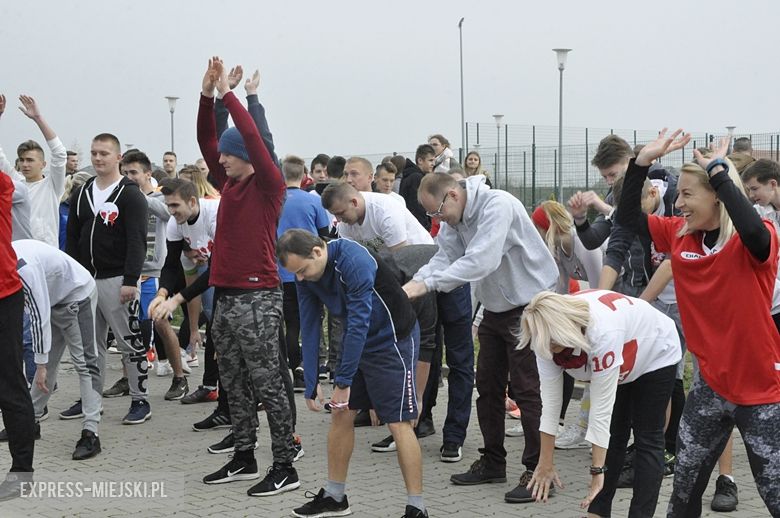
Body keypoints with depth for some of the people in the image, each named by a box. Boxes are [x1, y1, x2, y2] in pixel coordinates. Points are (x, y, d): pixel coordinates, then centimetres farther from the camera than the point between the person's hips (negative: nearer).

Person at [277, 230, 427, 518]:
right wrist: (311, 384, -5)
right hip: (357, 341, 8)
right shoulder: (306, 276, -7)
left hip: (393, 338, -8)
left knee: (398, 423, -10)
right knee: (340, 414, 8)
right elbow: (309, 328, -2)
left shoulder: (354, 262, -30)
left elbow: (359, 323, -29)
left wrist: (343, 382, -24)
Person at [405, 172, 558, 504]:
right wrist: (412, 283, -24)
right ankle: (493, 462, 26)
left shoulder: (497, 206, -26)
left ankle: (537, 471, 1)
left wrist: (427, 284, -37)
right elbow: (444, 257, -5)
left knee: (527, 389, -7)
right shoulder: (455, 219, 1)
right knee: (488, 387, 13)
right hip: (495, 310, 9)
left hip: (528, 305, -9)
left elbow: (480, 261, -36)